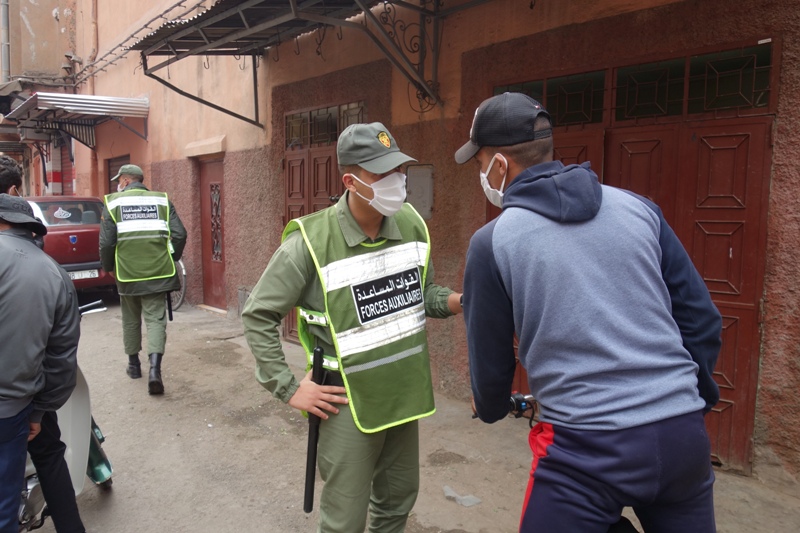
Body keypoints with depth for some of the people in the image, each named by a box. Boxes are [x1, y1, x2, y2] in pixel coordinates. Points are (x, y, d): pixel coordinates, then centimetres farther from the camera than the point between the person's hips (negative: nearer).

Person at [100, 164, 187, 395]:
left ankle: (134, 364, 31)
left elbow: (106, 243, -5)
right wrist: (170, 261, 13)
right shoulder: (162, 201, 5)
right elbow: (180, 235, -1)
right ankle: (154, 368, -14)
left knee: (131, 320, 18)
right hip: (157, 273, 0)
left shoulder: (113, 203, 1)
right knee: (155, 319, 2)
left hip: (127, 273, 0)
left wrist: (108, 267, 12)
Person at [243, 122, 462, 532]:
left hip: (404, 391, 5)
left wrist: (459, 301, -9)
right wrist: (288, 388, -11)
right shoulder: (311, 240, -19)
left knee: (399, 499, 22)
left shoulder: (411, 223, -3)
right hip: (349, 401, -5)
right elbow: (257, 316, -11)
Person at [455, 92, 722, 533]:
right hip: (684, 433, 5)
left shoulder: (492, 241, -6)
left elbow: (490, 357, 4)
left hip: (587, 447, -4)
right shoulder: (637, 207, 4)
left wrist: (490, 408, 25)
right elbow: (702, 319, 9)